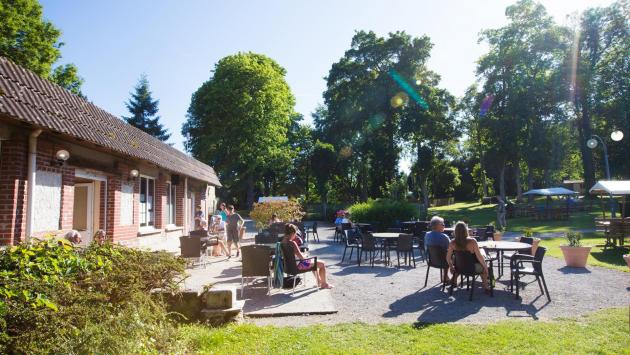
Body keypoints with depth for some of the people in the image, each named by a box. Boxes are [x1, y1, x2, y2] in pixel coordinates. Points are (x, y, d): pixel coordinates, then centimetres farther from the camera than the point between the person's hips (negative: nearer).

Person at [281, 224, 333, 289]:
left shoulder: (283, 241, -1)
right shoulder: (292, 243, -28)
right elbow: (301, 257, -23)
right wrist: (305, 256, -3)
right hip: (297, 265, -10)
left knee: (314, 261, 32)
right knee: (322, 264, 3)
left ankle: (319, 281, 44)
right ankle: (324, 284, 21)